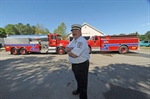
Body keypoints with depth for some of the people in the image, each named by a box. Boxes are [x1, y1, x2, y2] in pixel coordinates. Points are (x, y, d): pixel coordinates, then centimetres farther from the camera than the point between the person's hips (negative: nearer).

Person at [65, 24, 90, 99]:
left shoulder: (81, 41, -26)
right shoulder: (74, 40, 7)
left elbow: (74, 55, -33)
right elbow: (66, 48, 4)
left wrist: (68, 51, -12)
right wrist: (70, 49, -19)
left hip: (82, 65, -9)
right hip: (74, 65, 9)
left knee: (83, 81, 13)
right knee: (78, 79, 29)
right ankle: (79, 89, 55)